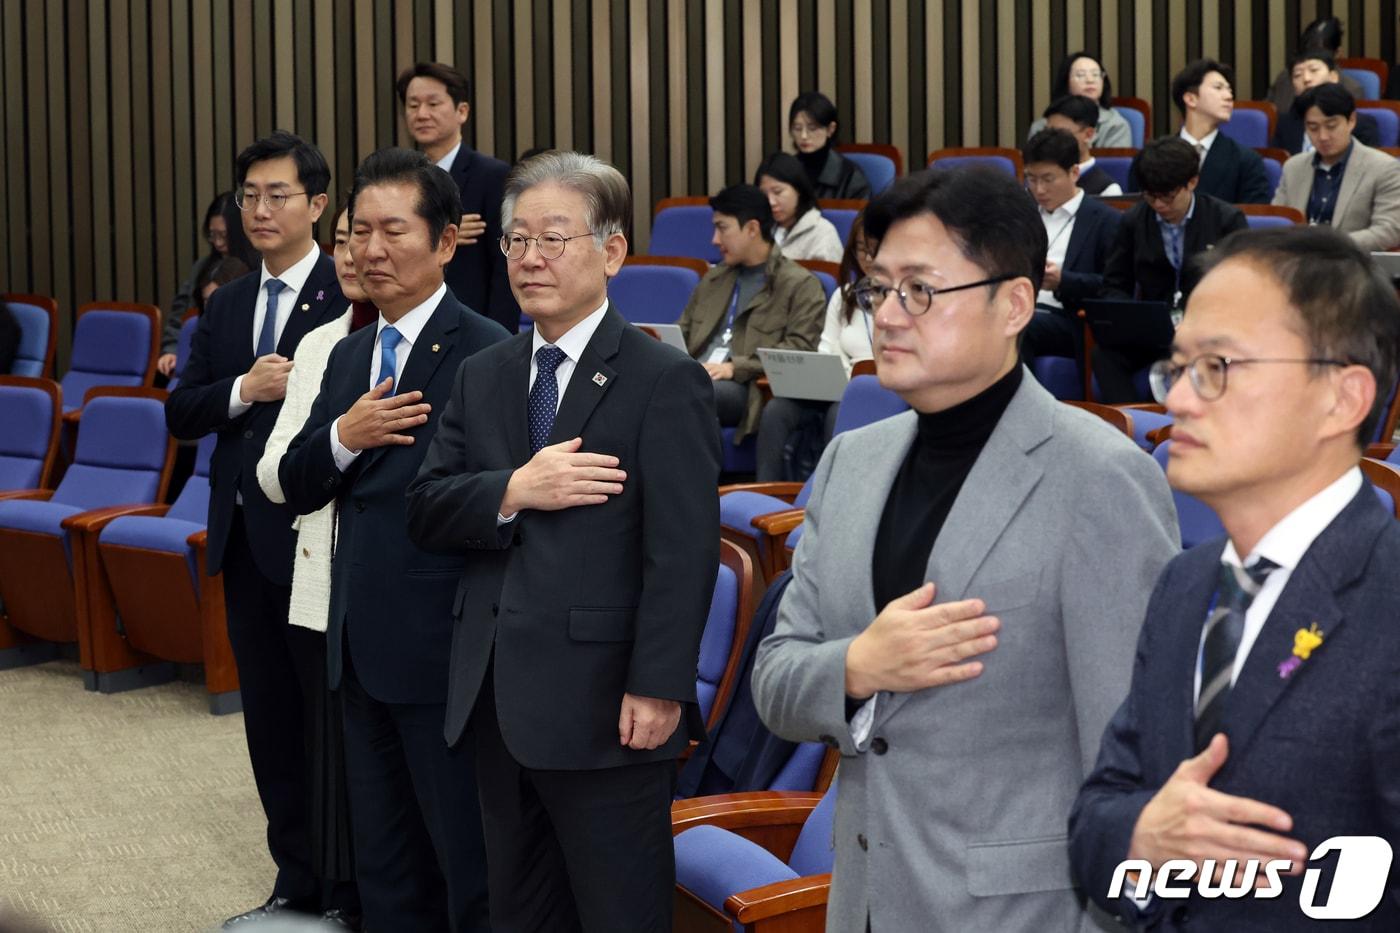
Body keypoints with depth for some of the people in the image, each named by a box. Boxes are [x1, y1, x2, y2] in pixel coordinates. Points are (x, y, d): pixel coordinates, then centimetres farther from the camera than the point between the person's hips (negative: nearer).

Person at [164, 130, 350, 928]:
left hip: (316, 536, -7)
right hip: (244, 535, 7)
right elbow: (181, 415, 7)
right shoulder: (227, 306, 13)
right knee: (270, 719, 13)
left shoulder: (349, 295, -10)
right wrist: (242, 391, -8)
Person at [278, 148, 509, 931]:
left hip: (443, 650, -8)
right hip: (362, 646, 8)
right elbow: (296, 488, 11)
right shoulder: (348, 356, 13)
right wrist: (342, 438, -8)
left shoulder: (484, 354, -14)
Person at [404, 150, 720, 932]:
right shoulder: (482, 377, 13)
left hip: (603, 708, -6)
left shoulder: (666, 381, -7)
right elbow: (426, 510, 5)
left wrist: (657, 688, -19)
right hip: (499, 702, 6)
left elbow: (682, 553, -13)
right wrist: (513, 492, -14)